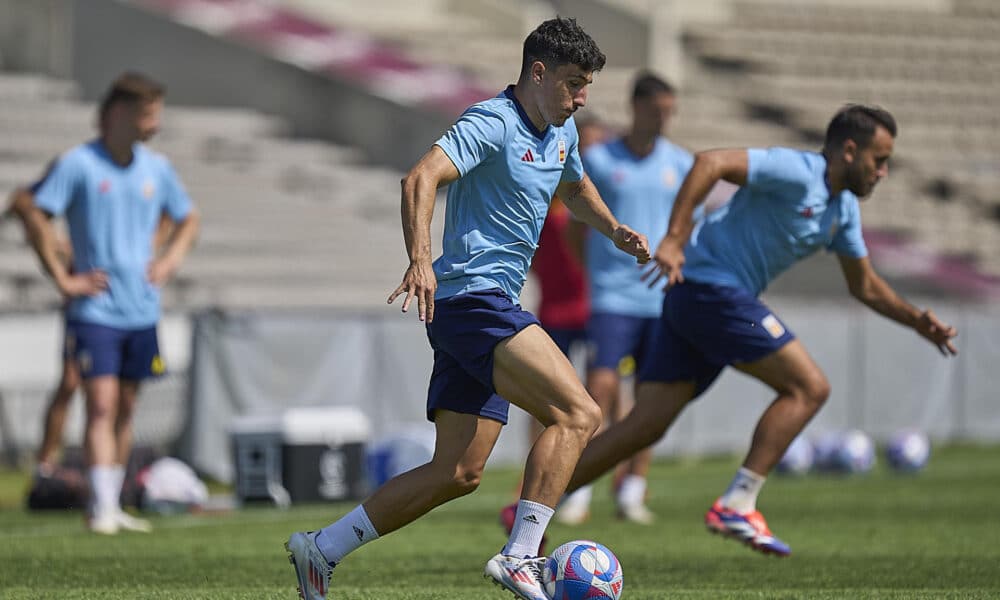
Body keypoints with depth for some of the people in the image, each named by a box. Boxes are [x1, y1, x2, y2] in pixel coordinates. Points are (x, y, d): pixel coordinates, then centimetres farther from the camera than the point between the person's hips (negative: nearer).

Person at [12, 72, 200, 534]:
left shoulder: (156, 168, 9)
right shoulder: (78, 164, -8)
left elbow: (187, 219, 23)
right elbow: (32, 211, -10)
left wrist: (170, 261, 6)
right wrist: (62, 278, -11)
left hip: (142, 309, 5)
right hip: (95, 310, -5)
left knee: (125, 409, 9)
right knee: (102, 405, -13)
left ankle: (113, 504, 16)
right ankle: (102, 508, -14)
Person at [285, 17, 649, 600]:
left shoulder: (562, 133, 17)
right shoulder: (492, 124, -12)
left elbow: (575, 186, 39)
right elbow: (421, 179, -26)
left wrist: (614, 229, 20)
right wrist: (421, 260, -40)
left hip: (492, 307, 10)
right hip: (472, 295, -10)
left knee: (458, 473, 6)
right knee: (578, 413, -20)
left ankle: (321, 549, 11)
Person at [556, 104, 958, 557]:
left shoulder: (844, 209, 17)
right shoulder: (796, 173, -13)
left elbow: (864, 285, 29)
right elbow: (710, 162, -22)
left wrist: (915, 320, 17)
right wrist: (674, 239, -28)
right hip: (709, 288, -9)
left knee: (644, 427, 4)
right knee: (808, 387, -10)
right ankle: (736, 506, -13)